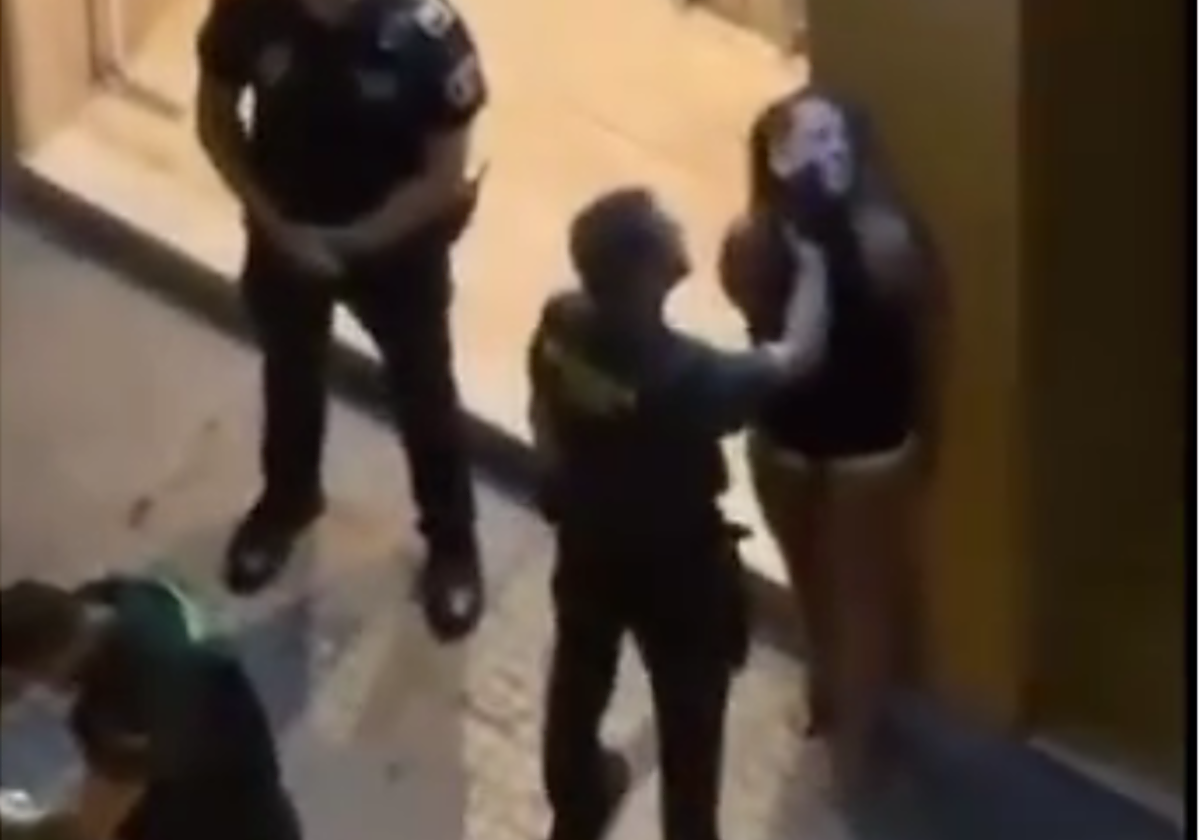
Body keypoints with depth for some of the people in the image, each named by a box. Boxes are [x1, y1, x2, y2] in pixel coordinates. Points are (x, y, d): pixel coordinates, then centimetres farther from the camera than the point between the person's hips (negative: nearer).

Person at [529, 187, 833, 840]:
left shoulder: (559, 326, -22)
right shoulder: (688, 376, -40)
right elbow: (798, 355, -23)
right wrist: (812, 262, -10)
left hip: (588, 547, 6)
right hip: (678, 571, -6)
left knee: (579, 683, 32)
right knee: (688, 725, 19)